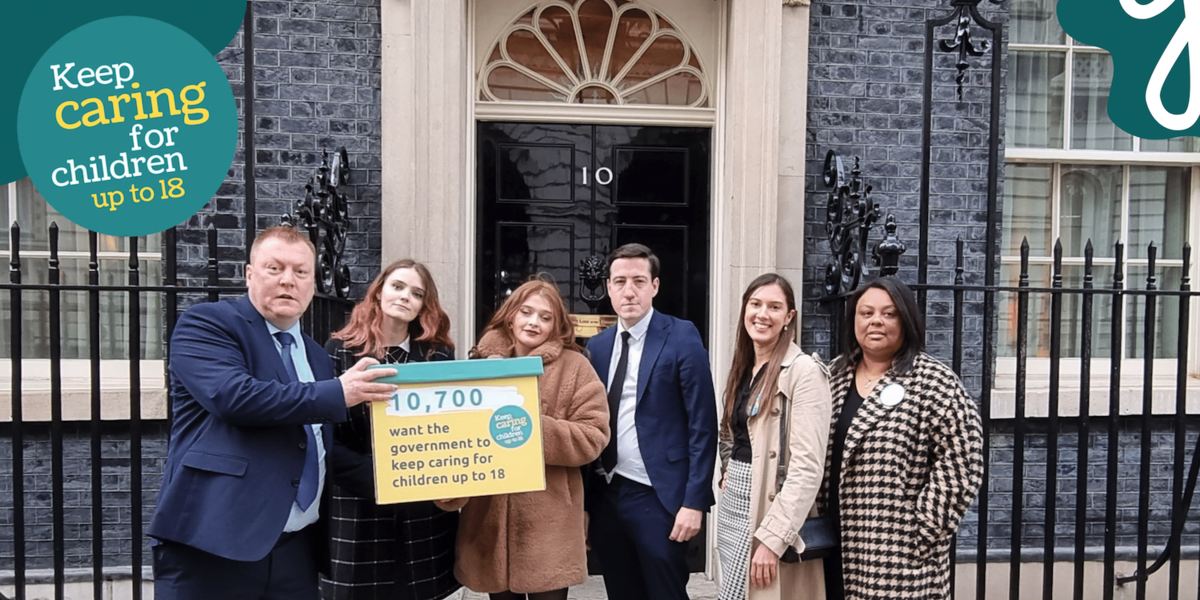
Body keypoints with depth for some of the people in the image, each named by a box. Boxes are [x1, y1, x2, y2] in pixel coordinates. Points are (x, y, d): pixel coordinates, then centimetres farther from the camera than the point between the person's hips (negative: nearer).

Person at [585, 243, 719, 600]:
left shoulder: (681, 338, -7)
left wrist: (694, 501, -14)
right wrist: (582, 503, 6)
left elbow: (702, 425, -10)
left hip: (657, 496, -5)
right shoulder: (597, 346, 8)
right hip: (605, 494, 5)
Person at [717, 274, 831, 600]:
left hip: (771, 514, -7)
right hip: (734, 505, 7)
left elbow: (807, 467, -20)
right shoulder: (743, 367, 11)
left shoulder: (804, 371, -14)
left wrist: (772, 537, -23)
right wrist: (728, 473, 4)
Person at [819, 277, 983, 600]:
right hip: (834, 542, 5)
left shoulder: (933, 381, -9)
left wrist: (924, 528, -13)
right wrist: (815, 519, 9)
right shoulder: (835, 375, 9)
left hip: (899, 556, -5)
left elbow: (961, 461, -13)